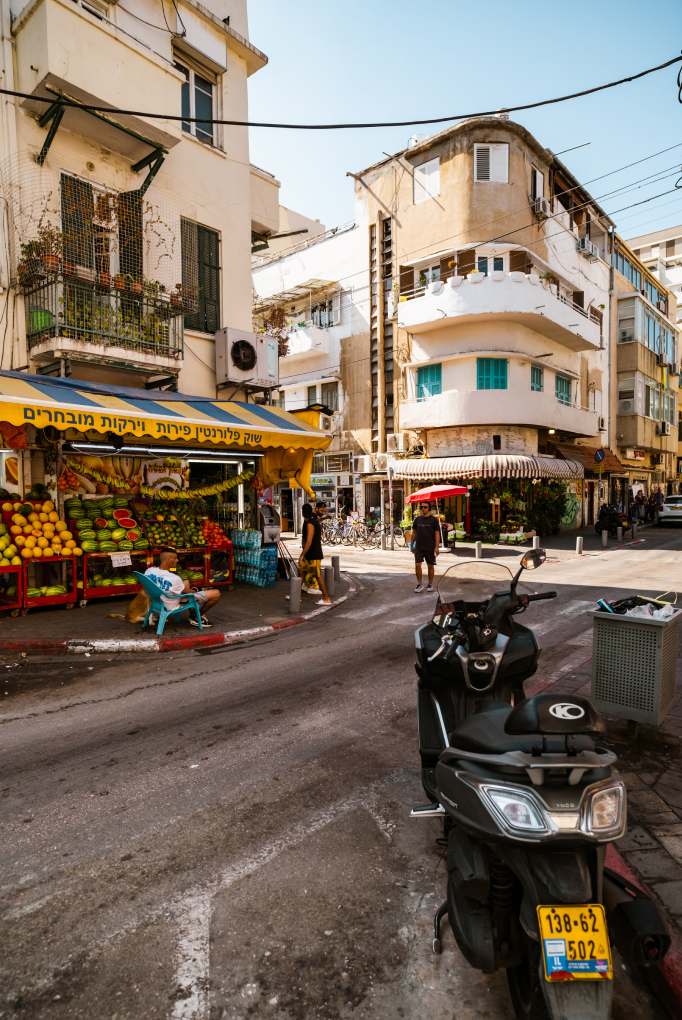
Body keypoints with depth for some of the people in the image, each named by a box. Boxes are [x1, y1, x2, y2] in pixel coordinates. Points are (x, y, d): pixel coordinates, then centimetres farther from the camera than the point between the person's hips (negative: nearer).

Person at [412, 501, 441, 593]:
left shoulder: (433, 520, -2)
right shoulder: (417, 519, 6)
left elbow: (437, 534, -3)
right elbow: (414, 533, 14)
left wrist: (437, 547, -10)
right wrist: (412, 544, 11)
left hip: (430, 547, -2)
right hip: (419, 547, 2)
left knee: (430, 566, 8)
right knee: (417, 565, -7)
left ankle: (430, 585, 22)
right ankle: (419, 584, 6)